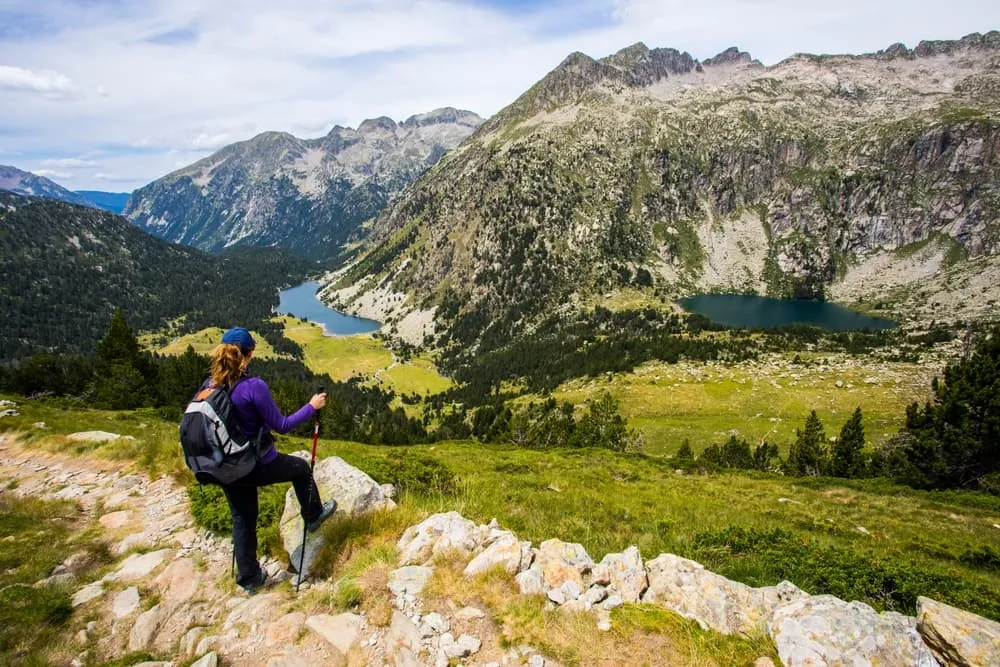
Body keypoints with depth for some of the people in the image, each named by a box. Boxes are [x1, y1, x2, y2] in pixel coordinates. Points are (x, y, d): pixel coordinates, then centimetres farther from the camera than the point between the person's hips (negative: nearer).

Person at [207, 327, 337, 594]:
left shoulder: (210, 385, -5)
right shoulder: (254, 386, -25)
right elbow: (281, 425, -18)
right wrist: (312, 407, -6)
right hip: (258, 467, -5)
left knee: (242, 521, 20)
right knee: (301, 467, 24)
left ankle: (249, 579, 35)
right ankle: (313, 516, 43)